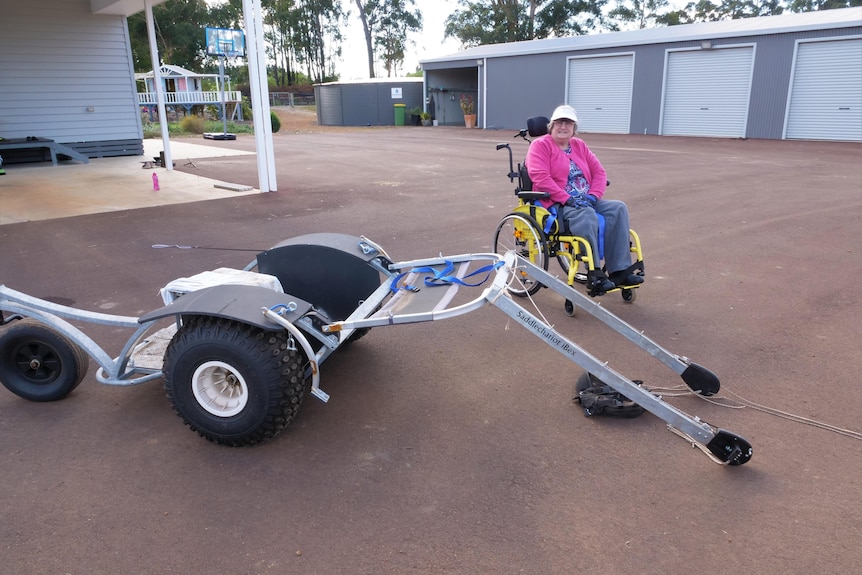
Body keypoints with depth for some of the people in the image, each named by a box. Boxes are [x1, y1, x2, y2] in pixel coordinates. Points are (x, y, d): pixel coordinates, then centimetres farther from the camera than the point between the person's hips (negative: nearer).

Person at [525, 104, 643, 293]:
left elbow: (599, 171, 13)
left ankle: (620, 270, -20)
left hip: (584, 202, 7)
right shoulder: (540, 145, 0)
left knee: (618, 208, -16)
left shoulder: (579, 145, 19)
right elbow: (541, 177, -15)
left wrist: (593, 195, -7)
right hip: (555, 205, -7)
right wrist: (567, 199, -22)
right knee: (587, 215, -36)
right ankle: (595, 274, -29)